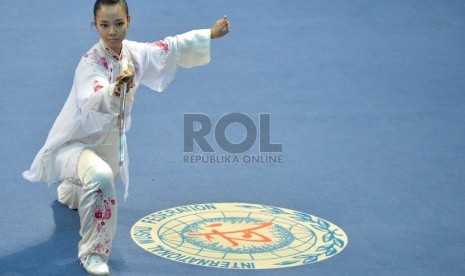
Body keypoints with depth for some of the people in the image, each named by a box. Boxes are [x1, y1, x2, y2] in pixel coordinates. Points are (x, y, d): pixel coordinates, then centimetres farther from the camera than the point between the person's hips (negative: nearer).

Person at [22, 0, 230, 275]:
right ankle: (93, 253, -20)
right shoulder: (91, 63, -29)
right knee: (100, 178, -38)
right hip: (73, 144, -7)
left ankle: (69, 191, 72)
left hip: (107, 143, 7)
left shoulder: (135, 53, -9)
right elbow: (92, 103, -49)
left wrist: (210, 34, 14)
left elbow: (172, 48, 8)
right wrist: (116, 90, -69)